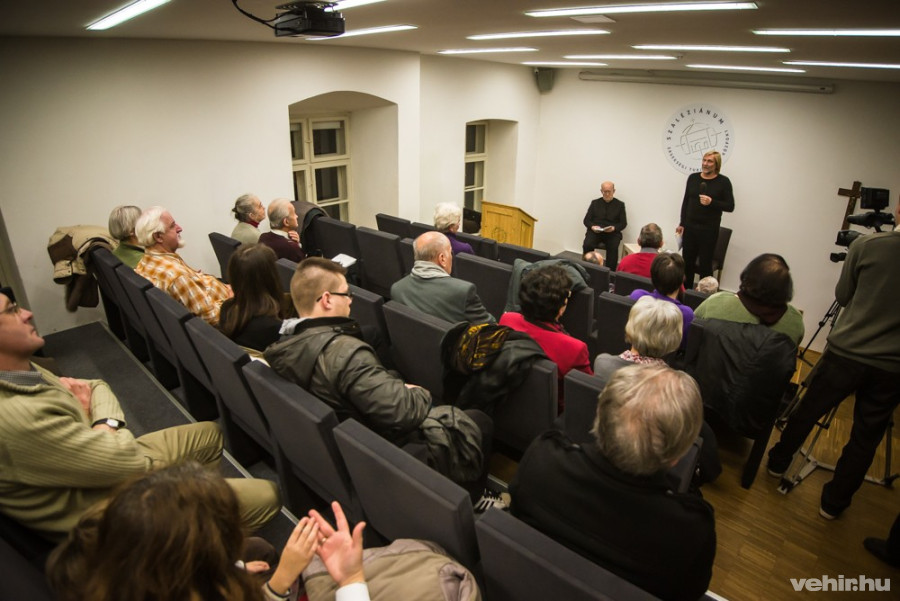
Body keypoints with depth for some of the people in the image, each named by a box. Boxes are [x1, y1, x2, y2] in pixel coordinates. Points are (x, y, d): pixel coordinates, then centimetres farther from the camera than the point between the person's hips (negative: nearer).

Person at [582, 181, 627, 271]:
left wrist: (614, 228, -16)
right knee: (587, 245, -30)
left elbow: (623, 223, 5)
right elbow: (586, 220, 10)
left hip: (612, 233, -1)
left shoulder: (620, 204, 11)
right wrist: (592, 226, -13)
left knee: (613, 248, -32)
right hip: (595, 231, 1)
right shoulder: (595, 202, 15)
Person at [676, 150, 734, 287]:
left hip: (709, 229, -3)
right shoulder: (693, 178, 7)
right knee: (687, 261, 6)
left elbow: (730, 206, -4)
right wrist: (682, 223, 9)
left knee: (705, 263, 3)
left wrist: (712, 202, -20)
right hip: (690, 227, 3)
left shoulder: (723, 182, -3)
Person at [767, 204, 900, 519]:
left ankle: (778, 461, 37)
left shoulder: (866, 245, -10)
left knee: (807, 411, 18)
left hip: (845, 353, -1)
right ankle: (834, 503, 25)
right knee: (866, 437, 14)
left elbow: (842, 296, 2)